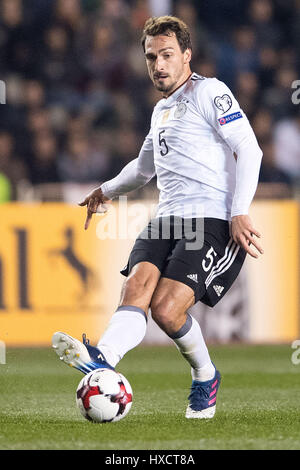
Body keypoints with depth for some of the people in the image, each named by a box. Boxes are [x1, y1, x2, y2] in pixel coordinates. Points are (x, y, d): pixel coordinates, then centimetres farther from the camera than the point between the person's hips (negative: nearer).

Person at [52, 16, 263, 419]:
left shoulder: (208, 92, 0)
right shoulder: (161, 110, 26)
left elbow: (248, 150, -9)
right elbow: (145, 166, 46)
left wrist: (239, 212, -18)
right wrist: (107, 191, 56)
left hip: (213, 220, -7)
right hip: (168, 219, 7)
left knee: (167, 309, -22)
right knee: (136, 290, -22)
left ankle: (205, 376, 4)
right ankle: (103, 359, -46)